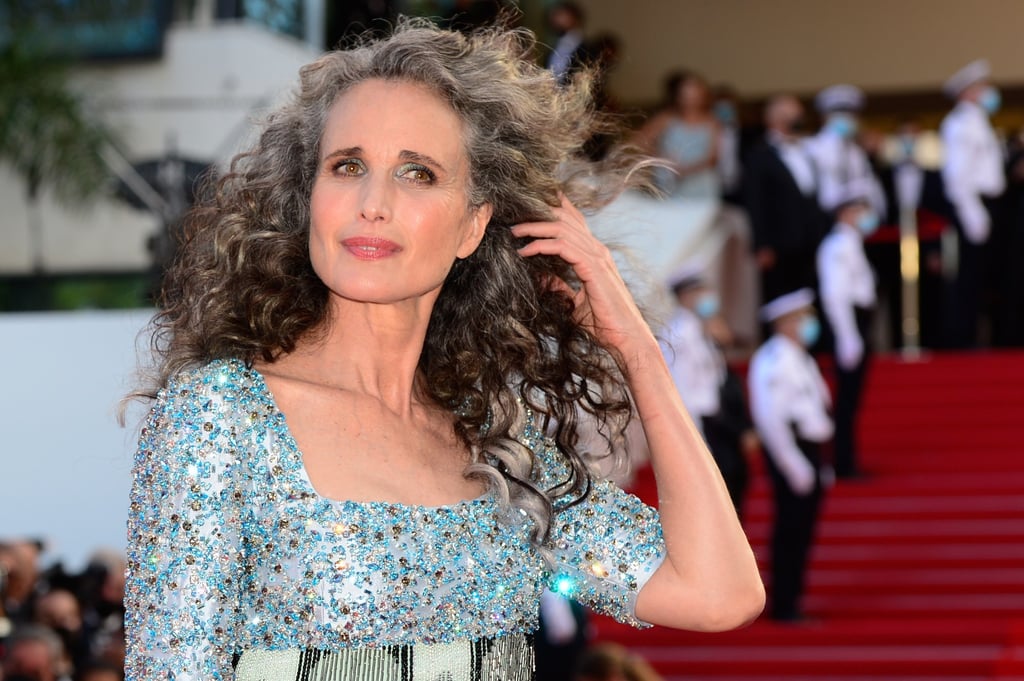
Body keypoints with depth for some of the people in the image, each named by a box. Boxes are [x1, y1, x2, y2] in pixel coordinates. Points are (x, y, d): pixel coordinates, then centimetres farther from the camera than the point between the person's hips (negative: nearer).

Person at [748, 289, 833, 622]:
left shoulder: (800, 359, 17)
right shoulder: (774, 360, -15)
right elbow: (769, 416, -22)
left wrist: (819, 463, 18)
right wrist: (794, 465, -22)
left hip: (808, 453, 10)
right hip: (791, 453, -10)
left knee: (802, 531, 13)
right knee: (790, 530, -7)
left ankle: (790, 602, 20)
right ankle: (783, 606, -2)